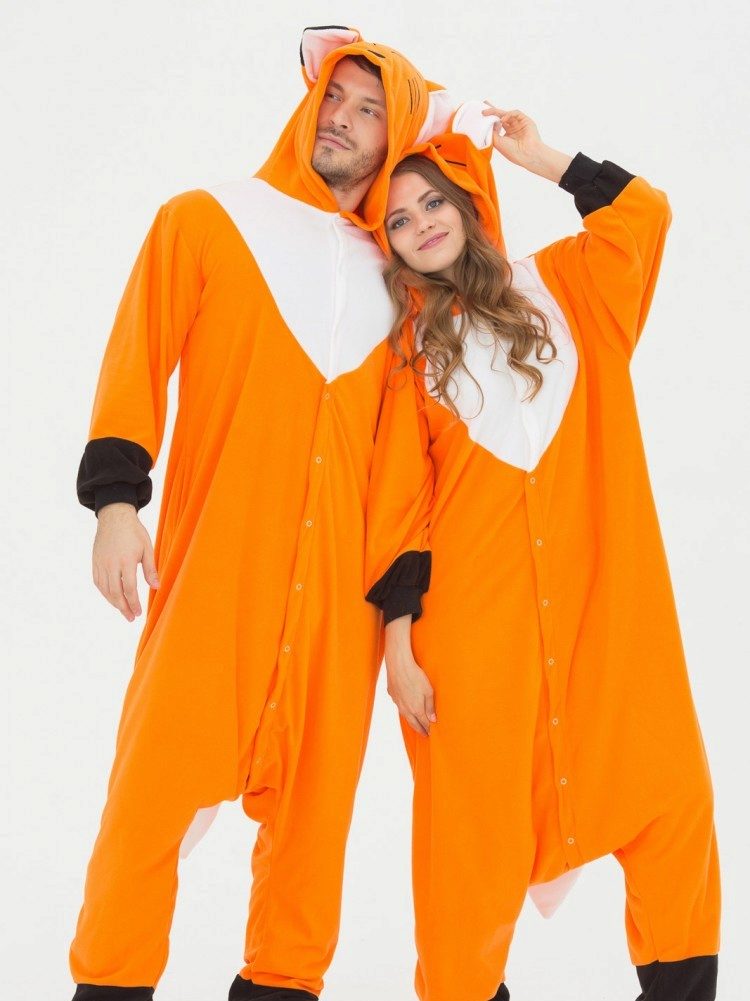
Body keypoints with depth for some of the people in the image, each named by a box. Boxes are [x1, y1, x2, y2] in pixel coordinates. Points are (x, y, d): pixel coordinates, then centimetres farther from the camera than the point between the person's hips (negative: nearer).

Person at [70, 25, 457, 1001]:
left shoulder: (393, 272, 17)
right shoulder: (207, 221, 7)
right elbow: (137, 361, 0)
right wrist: (115, 498, -13)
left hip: (342, 570, 4)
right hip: (217, 556, -3)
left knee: (319, 781, 4)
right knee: (165, 766, -6)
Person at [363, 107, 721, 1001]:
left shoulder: (558, 287, 16)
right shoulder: (407, 344, 10)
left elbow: (643, 212, 5)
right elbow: (397, 499, 4)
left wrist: (538, 156, 7)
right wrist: (398, 639, -3)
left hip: (603, 591, 2)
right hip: (472, 610, -1)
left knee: (669, 794, -4)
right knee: (476, 823, 0)